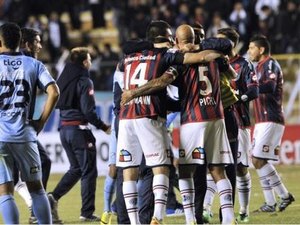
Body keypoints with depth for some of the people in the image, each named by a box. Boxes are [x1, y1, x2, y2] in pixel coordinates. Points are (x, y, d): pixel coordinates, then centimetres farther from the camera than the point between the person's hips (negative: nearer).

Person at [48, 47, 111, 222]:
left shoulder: (63, 79, 9)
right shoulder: (84, 81, -13)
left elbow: (60, 104, 13)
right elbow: (88, 110, -17)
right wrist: (103, 127, -7)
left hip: (64, 129, 7)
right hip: (79, 129, -7)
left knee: (76, 168, 19)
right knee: (89, 171, 3)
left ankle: (54, 196, 2)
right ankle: (87, 212, 3)